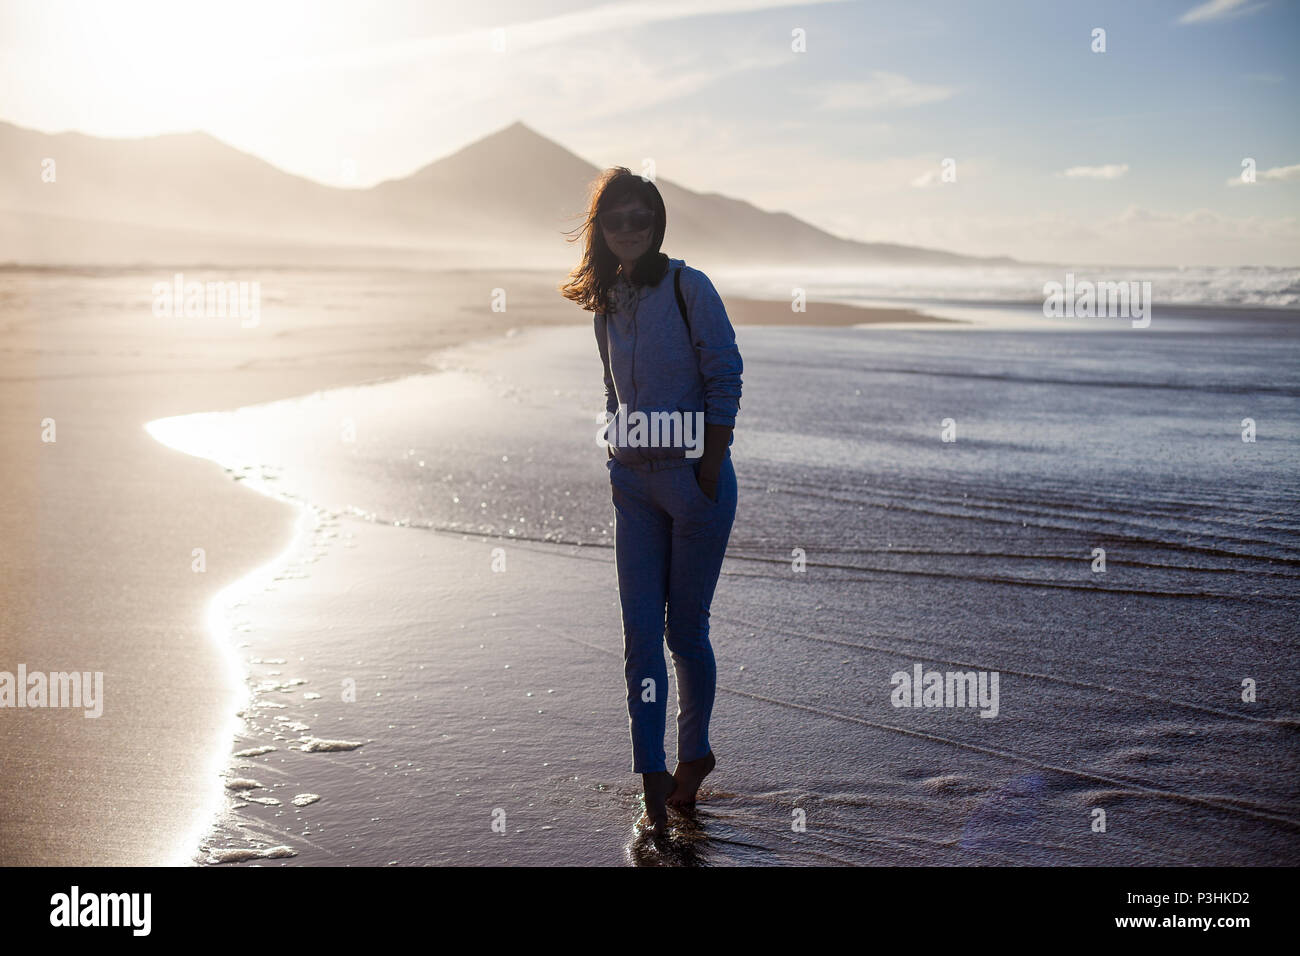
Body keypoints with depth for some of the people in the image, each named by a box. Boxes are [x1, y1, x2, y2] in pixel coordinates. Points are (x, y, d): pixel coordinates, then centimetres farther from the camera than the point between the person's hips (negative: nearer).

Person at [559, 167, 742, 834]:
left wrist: (708, 476, -13)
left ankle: (694, 753, 27)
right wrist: (619, 467, 10)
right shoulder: (606, 301, 10)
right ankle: (653, 779, 5)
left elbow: (725, 381, -11)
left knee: (684, 629, 5)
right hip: (634, 484, 5)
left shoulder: (688, 286, -8)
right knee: (640, 631, 0)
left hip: (694, 478, -5)